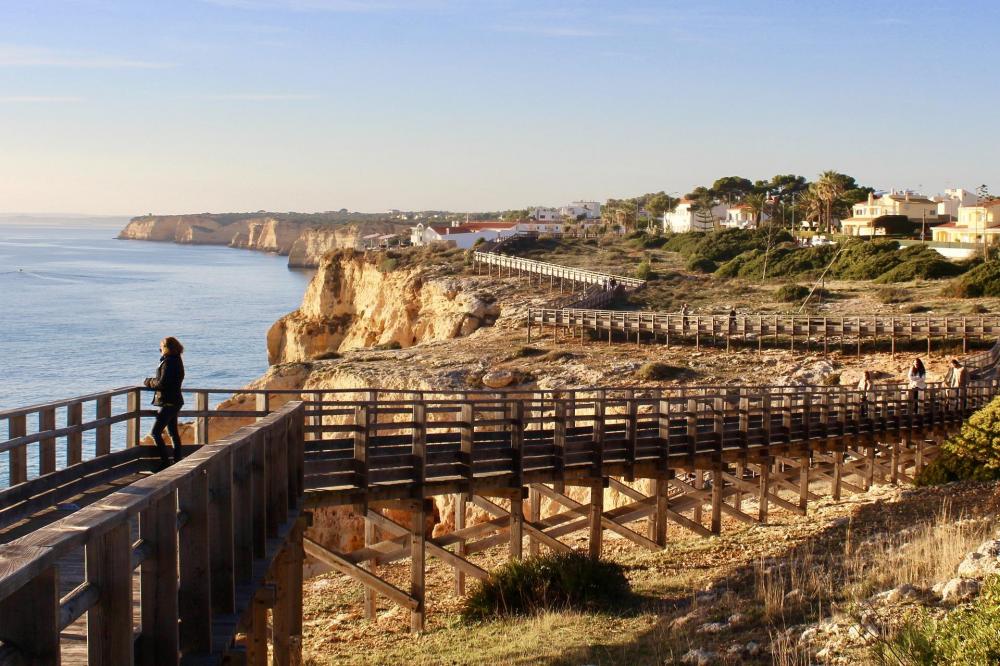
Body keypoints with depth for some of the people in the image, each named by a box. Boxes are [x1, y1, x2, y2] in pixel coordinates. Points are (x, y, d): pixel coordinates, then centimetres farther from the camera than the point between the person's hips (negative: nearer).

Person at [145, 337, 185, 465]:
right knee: (173, 432, 16)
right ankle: (177, 460, 22)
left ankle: (165, 462, -11)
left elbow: (161, 384, -21)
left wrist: (149, 382, -4)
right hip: (175, 401, 10)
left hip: (168, 403, -10)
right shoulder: (177, 360, 11)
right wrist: (153, 381, 7)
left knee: (155, 432, -9)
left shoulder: (168, 363, -19)